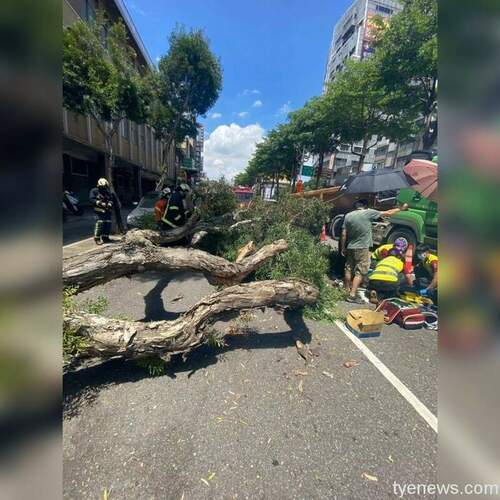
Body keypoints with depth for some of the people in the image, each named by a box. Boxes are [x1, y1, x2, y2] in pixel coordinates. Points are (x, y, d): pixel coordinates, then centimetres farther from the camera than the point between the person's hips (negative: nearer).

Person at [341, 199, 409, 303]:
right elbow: (387, 213, 2)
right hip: (362, 248, -5)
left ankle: (346, 291, 26)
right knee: (360, 272, -1)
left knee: (348, 269, 14)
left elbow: (344, 234, 3)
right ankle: (352, 295, -4)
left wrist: (343, 248, 10)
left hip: (350, 248, 5)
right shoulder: (368, 213, -6)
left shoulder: (348, 216, 4)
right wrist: (401, 208, 18)